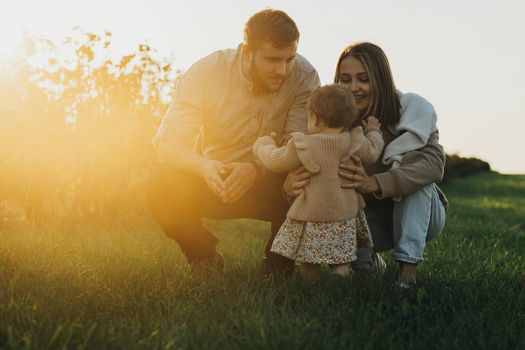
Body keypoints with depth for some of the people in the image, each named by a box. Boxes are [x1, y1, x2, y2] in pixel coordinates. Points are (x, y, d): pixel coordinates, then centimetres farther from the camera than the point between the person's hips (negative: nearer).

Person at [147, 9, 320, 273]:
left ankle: (279, 259, 0)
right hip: (210, 182, 0)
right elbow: (167, 140, -21)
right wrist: (204, 166, -43)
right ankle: (203, 256, 0)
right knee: (163, 180, -29)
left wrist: (254, 170, -41)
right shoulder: (207, 70, -17)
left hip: (268, 184, 0)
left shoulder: (304, 76, -16)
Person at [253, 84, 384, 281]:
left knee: (308, 262, 9)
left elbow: (275, 162, 0)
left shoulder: (303, 146, -12)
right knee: (341, 263, 9)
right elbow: (372, 153, 18)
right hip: (345, 215, 3)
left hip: (311, 217, -3)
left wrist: (262, 147, 22)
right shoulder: (355, 143, -3)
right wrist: (374, 131, 38)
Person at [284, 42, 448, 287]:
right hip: (371, 219, 2)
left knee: (418, 176, -32)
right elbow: (307, 172, -21)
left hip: (419, 215, -2)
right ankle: (368, 260, 2)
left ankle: (408, 269, -27)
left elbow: (434, 161, -36)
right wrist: (291, 186, -48)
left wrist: (374, 183, -52)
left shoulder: (412, 109, -20)